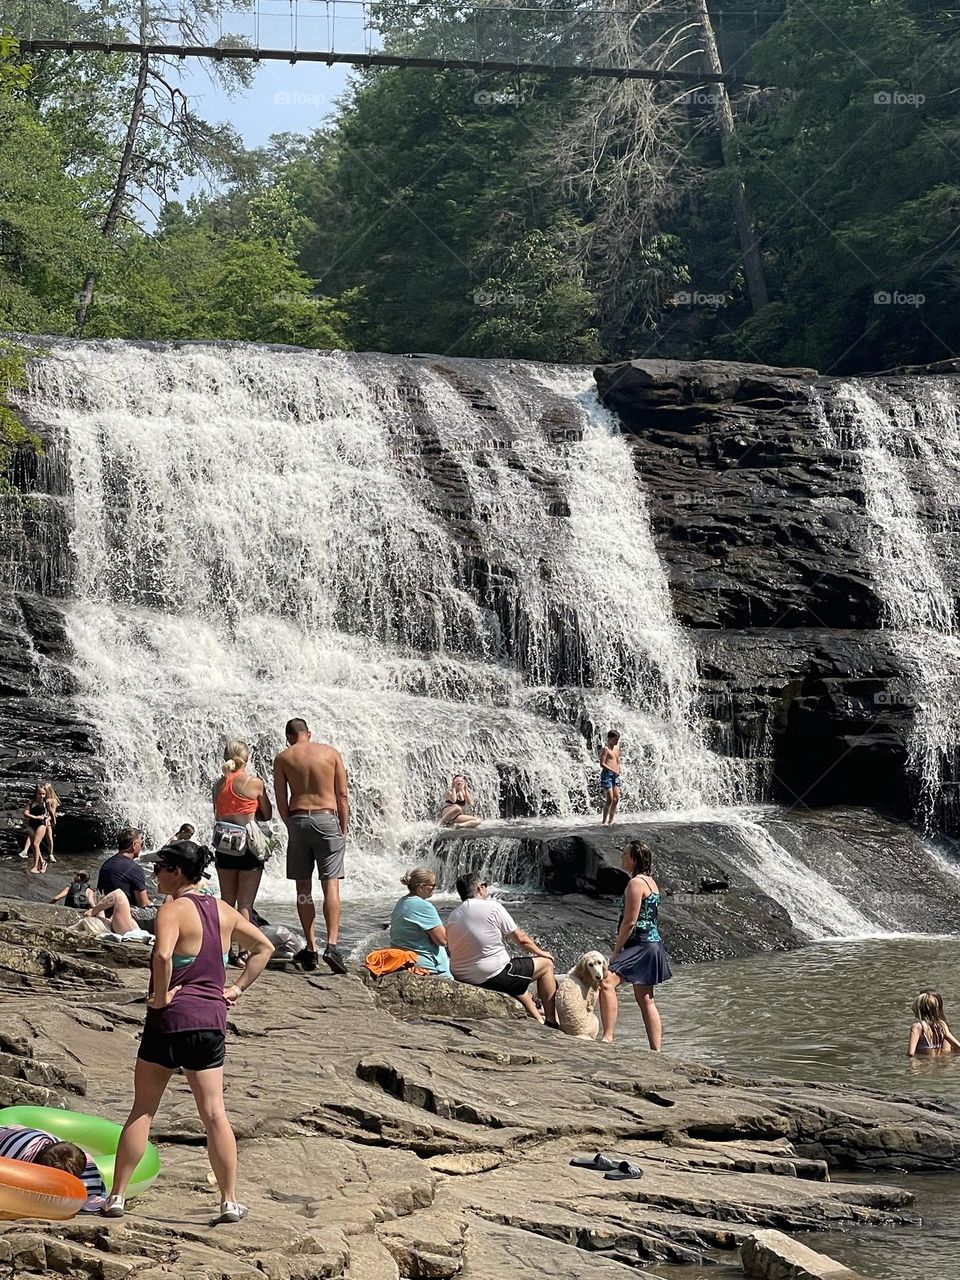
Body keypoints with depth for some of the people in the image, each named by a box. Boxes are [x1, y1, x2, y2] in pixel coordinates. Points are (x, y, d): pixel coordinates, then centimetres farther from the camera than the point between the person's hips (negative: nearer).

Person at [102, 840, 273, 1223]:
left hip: (170, 1018, -5)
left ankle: (117, 1196, 10)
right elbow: (264, 948, 19)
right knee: (214, 1114, 5)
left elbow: (162, 955, -29)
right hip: (212, 1019, 5)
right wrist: (238, 988, 14)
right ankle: (230, 1201, 4)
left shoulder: (173, 909, -11)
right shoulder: (224, 911, 10)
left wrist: (161, 995, -15)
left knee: (142, 1109, 6)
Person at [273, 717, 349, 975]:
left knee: (303, 887, 8)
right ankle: (332, 944, -19)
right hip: (327, 818, -1)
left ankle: (311, 948, 8)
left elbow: (281, 801, 2)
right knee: (331, 885, -3)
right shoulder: (330, 753, 6)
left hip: (298, 820, 1)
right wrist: (344, 828, 8)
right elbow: (343, 795, 3)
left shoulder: (283, 758, 6)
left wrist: (291, 826, 11)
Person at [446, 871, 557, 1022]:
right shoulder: (492, 907, -12)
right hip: (493, 977, -7)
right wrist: (541, 953, 12)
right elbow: (520, 939, -6)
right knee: (546, 964, 11)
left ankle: (538, 1019, 39)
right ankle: (551, 1020, 16)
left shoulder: (453, 915, 5)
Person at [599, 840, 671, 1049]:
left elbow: (630, 922, -18)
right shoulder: (650, 881, 17)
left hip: (640, 945, -11)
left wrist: (616, 951, -11)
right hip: (651, 944, 11)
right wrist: (621, 946, 19)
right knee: (646, 999, 14)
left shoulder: (636, 883, -15)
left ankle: (608, 1038, -30)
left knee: (607, 983, -23)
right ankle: (656, 1050, 17)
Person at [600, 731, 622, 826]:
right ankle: (604, 821, -4)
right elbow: (602, 764, -15)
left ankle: (610, 820, 10)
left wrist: (618, 771, 8)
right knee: (609, 799, -11)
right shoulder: (605, 749, -9)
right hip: (607, 774, -8)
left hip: (615, 775, 8)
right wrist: (613, 771, -17)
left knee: (616, 798, 3)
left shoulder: (617, 748, 15)